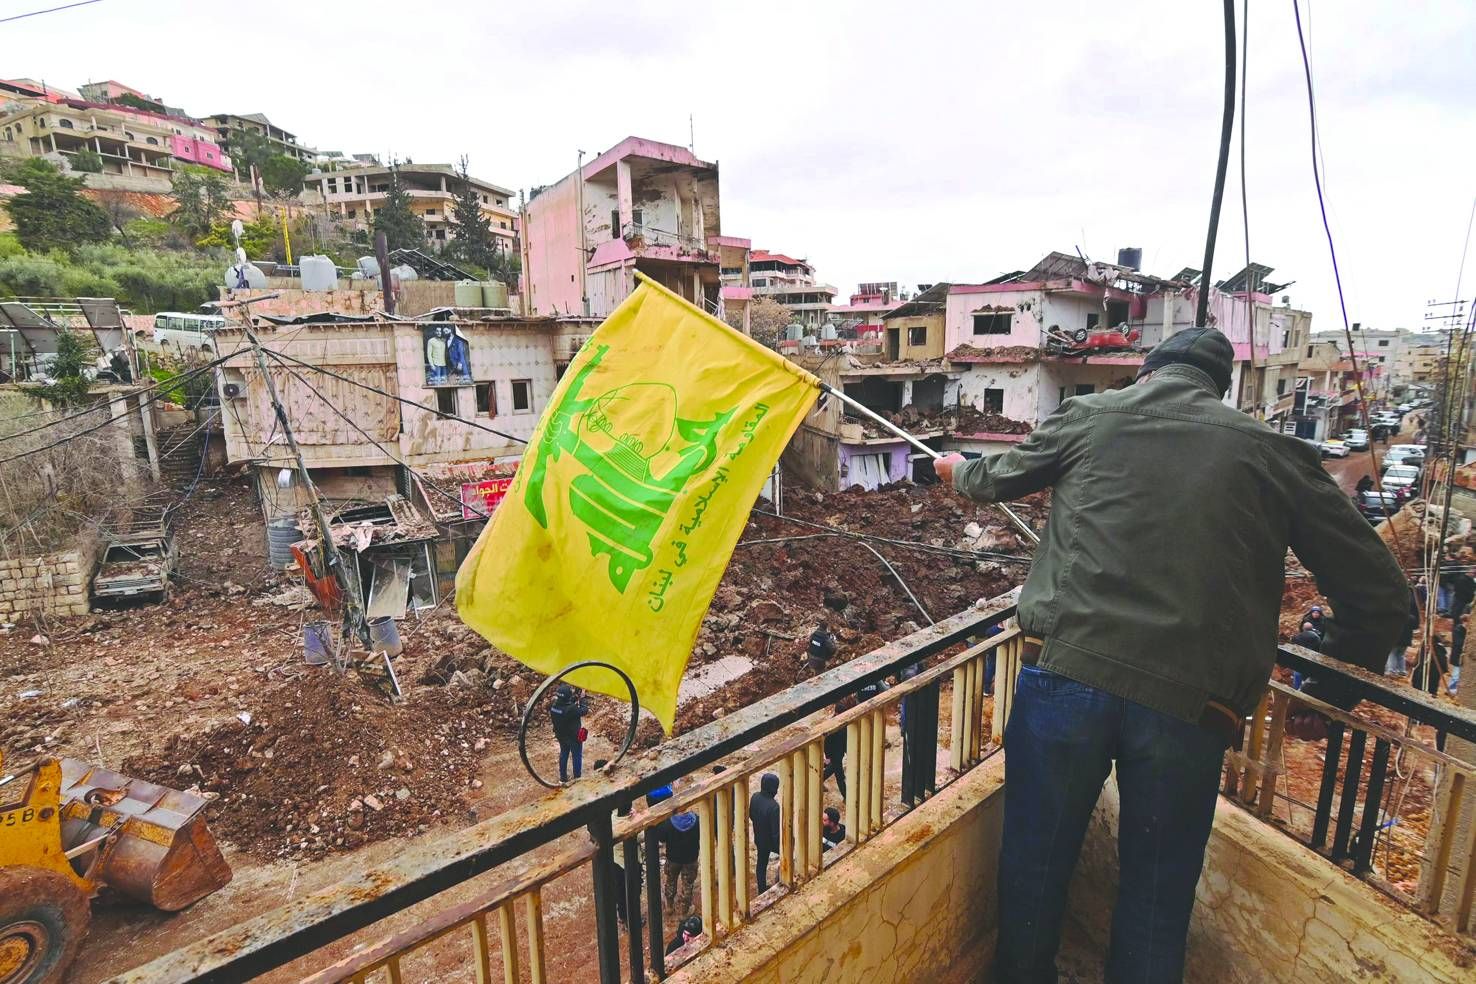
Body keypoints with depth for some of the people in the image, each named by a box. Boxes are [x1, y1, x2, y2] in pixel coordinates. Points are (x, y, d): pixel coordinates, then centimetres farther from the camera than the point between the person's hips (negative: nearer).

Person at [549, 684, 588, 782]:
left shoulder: (553, 705, -18)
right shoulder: (571, 709, -37)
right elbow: (584, 710, -21)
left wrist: (574, 699, -6)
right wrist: (582, 699, -9)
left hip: (561, 736, 6)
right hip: (574, 737, -6)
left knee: (563, 755, 26)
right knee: (577, 757, 15)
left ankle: (563, 778, 40)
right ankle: (577, 778, 28)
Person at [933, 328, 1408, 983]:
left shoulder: (1089, 415, 10)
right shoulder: (1271, 450, 11)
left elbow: (997, 478, 25)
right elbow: (1376, 592, 13)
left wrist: (959, 471, 48)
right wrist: (1328, 695, 27)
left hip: (1064, 670, 0)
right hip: (1191, 703, 1)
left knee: (1034, 861, 19)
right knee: (1157, 895, 19)